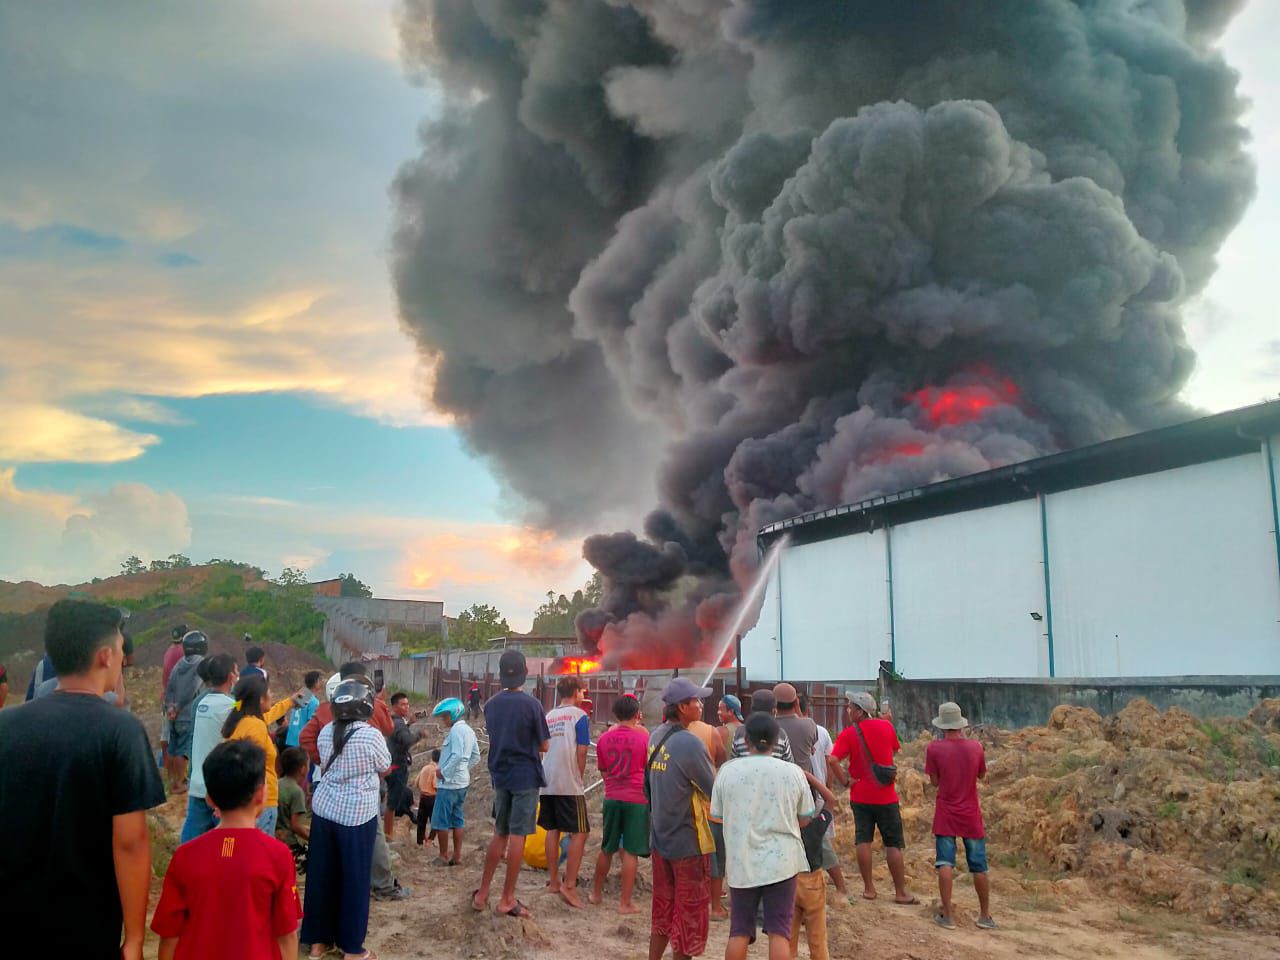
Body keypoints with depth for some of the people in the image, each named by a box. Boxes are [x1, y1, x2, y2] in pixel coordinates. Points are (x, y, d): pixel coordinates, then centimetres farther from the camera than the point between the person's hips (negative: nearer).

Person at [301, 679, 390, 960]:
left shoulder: (326, 732, 1)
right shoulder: (372, 735, -15)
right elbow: (384, 768, 0)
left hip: (324, 809, 5)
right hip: (357, 815, -5)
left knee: (322, 874, 14)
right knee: (355, 878, 6)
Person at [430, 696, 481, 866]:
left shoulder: (456, 730, -16)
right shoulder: (469, 730, 13)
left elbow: (457, 755, -26)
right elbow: (476, 757, 17)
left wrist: (444, 772, -17)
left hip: (449, 783, -9)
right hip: (462, 782, 9)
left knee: (441, 821, 0)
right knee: (457, 820, 13)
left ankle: (444, 856, 5)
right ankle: (457, 856, 16)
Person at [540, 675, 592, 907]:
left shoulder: (548, 717, 12)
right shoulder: (579, 715, -6)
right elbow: (581, 754, -7)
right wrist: (579, 778, 2)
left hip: (547, 783, 6)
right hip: (569, 785, -6)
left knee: (552, 831, 12)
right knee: (579, 833, -2)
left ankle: (553, 882, 16)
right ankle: (569, 885, -9)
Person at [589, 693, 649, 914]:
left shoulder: (604, 738, 2)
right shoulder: (643, 737, -9)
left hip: (612, 798, 4)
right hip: (637, 800, -4)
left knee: (607, 849, 18)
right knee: (630, 852, 1)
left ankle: (596, 893, 30)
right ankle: (625, 903, 2)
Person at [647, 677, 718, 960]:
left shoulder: (656, 736, 2)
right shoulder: (689, 743, -22)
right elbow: (715, 791, -16)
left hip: (659, 836, 7)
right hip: (688, 840, -7)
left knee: (663, 908, 19)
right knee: (690, 913, 7)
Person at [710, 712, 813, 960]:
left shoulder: (728, 771, -3)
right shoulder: (793, 772, -4)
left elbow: (716, 816, 7)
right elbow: (804, 820, 5)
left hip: (742, 863, 1)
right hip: (781, 862, -1)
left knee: (739, 931, 11)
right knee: (779, 932, 4)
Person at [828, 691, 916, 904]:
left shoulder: (848, 733, -11)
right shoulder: (886, 726, -5)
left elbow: (832, 760, -23)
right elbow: (895, 750, 13)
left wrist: (845, 779, -11)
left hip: (860, 795, 0)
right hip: (886, 795, 0)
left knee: (863, 840, 9)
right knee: (893, 844, 6)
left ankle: (869, 888, 13)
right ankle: (901, 892, 10)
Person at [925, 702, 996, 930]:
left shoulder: (934, 748, -12)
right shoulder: (975, 747, -5)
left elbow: (934, 781, -3)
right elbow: (981, 775, 12)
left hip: (946, 815, -2)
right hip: (971, 816, 2)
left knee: (945, 864, 1)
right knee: (978, 866, 10)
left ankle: (947, 914, -1)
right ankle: (985, 915, 19)